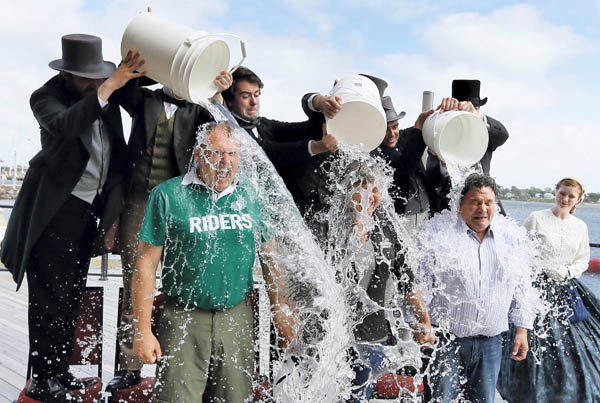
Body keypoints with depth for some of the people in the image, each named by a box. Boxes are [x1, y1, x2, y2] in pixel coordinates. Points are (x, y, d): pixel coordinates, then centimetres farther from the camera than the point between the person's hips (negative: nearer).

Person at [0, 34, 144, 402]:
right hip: (55, 208, -7)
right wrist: (107, 88, -36)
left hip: (89, 208, 7)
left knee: (72, 293, 14)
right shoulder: (46, 96, -14)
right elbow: (64, 126, -34)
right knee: (50, 296, -1)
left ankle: (60, 372, 26)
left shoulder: (106, 91, 4)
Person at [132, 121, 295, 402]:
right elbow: (146, 265, -7)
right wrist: (142, 331, -10)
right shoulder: (168, 195, -7)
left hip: (237, 316, 4)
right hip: (184, 319, -3)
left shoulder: (249, 198, 5)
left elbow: (269, 256, 13)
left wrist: (281, 310, 8)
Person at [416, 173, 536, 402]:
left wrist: (522, 331, 11)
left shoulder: (511, 237, 7)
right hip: (447, 340, -3)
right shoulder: (439, 233, -6)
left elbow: (523, 288, 13)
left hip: (490, 343, 4)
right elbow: (419, 283, -6)